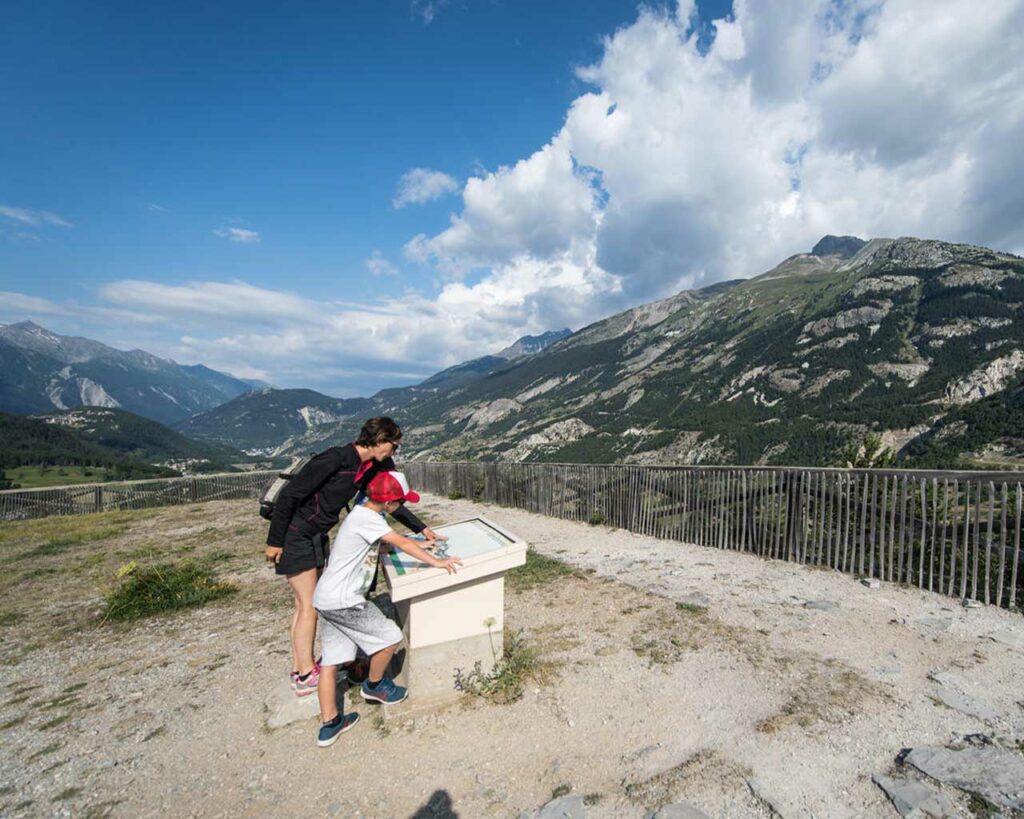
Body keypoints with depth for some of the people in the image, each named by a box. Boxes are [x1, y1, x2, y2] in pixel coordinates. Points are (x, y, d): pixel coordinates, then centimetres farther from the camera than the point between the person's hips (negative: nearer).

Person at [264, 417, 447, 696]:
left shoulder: (371, 468, -2)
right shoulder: (335, 459, -27)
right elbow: (289, 495, -23)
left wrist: (422, 529, 7)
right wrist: (275, 541, -18)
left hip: (317, 536, 8)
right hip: (295, 535, -8)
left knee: (306, 603, 15)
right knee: (309, 605, -1)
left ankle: (300, 670, 28)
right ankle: (307, 677, 13)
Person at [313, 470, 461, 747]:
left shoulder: (365, 513, 11)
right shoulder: (366, 518, -19)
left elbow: (395, 539, 21)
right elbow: (400, 543, -23)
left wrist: (423, 543, 17)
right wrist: (436, 562, -21)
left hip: (326, 599, 10)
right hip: (343, 601, -10)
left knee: (331, 662, 14)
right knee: (390, 637, 5)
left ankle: (330, 724, 24)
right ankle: (374, 685, 27)